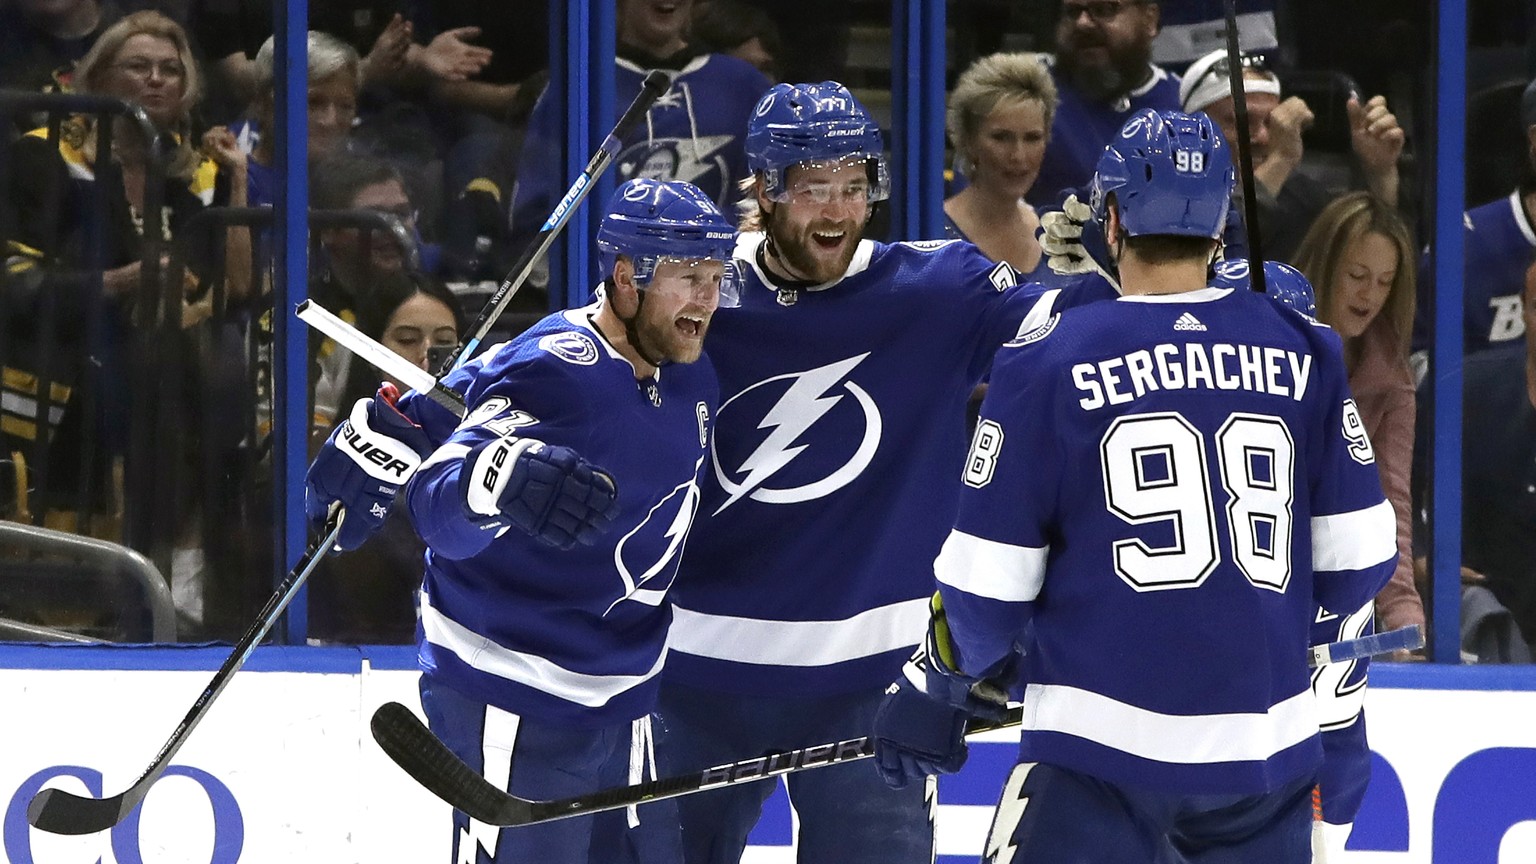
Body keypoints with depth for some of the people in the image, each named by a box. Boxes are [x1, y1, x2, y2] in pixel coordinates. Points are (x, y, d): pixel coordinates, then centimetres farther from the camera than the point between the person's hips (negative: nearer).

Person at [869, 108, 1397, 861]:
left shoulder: (1047, 362, -5)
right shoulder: (1304, 355, 4)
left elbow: (988, 579, -3)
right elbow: (1356, 563, 7)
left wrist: (936, 690, 14)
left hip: (1101, 752, -3)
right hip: (1266, 752, 3)